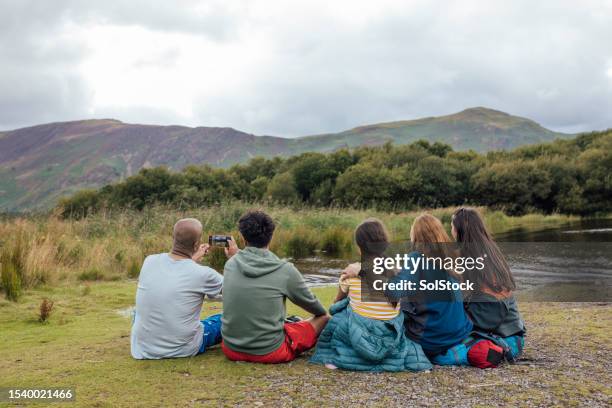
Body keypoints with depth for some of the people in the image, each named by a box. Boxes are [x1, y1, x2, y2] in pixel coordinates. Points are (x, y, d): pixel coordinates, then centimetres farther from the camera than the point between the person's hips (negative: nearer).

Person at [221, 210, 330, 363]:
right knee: (324, 318, 13)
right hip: (269, 352, -4)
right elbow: (313, 305, 5)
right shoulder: (285, 270, -13)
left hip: (231, 350, 4)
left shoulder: (230, 265, -2)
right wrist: (323, 312, 27)